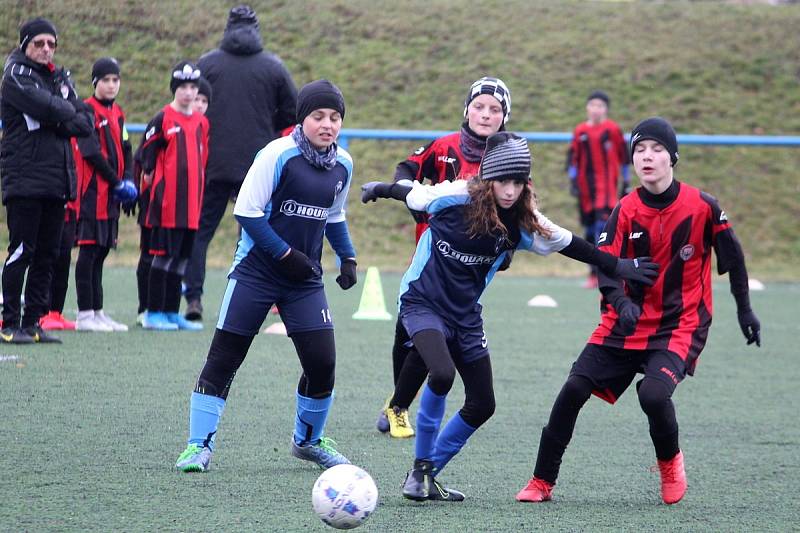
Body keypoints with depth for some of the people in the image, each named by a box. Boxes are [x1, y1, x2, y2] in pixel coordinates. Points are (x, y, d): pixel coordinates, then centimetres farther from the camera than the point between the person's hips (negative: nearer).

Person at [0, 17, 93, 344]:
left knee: (47, 255, 7)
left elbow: (85, 122, 9)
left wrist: (58, 122, -8)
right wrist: (68, 111, 1)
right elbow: (44, 107, -18)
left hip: (58, 180, 7)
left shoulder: (60, 78, 18)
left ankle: (33, 321, 12)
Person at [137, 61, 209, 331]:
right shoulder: (163, 119, -5)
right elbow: (146, 153, -3)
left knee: (181, 258, 9)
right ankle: (153, 313, 0)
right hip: (167, 200, -6)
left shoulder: (202, 122, 13)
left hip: (192, 202, 6)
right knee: (164, 255, -5)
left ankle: (172, 312, 16)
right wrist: (149, 175, -4)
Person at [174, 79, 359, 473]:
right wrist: (286, 254, -17)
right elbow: (247, 211, -15)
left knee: (322, 361, -3)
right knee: (224, 357, -3)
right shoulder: (278, 155, -15)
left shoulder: (343, 165, 5)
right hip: (255, 273, -5)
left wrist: (348, 257, 12)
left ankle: (309, 440, 20)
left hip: (305, 278, 5)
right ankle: (200, 444, 5)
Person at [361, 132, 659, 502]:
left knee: (482, 405, 5)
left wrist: (617, 266, 10)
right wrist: (378, 190, 19)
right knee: (442, 374, -30)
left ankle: (427, 476, 22)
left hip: (466, 316, 5)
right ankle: (421, 468, -11)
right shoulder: (455, 197, -18)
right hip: (422, 303, -5)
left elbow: (567, 244, 7)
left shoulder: (523, 222, -8)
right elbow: (411, 193, 1)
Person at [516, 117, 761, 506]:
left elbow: (732, 258, 5)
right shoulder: (626, 210, -4)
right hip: (626, 325, 3)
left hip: (680, 325, -3)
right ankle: (542, 483, 3)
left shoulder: (702, 206, -9)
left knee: (653, 394, -27)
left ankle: (670, 461, 6)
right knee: (574, 388, -9)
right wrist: (621, 302, -34)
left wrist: (745, 311, 11)